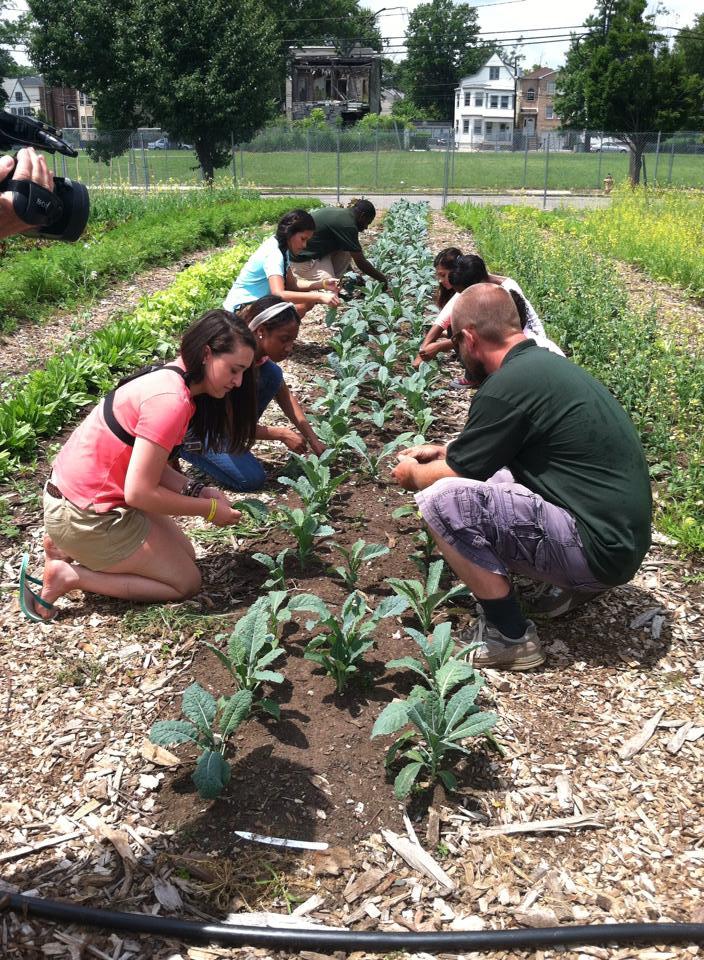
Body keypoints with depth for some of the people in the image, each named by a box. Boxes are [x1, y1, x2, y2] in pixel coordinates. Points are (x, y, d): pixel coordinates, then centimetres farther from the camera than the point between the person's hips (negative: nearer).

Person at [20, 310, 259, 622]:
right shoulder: (170, 400, -26)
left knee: (184, 554, 20)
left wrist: (195, 491, -5)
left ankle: (69, 549, 15)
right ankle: (68, 577, -1)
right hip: (85, 516, -10)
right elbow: (139, 492, -26)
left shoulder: (170, 379, 4)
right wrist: (209, 509, -14)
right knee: (186, 582, 3)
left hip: (78, 489, 10)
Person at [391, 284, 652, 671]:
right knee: (484, 472, 20)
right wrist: (443, 451, 32)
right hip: (617, 533, 10)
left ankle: (510, 637, -4)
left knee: (441, 498, -18)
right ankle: (575, 582, 16)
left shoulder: (507, 385, -19)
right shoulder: (545, 362, 10)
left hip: (598, 548, -10)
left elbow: (454, 474, -7)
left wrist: (412, 473, 14)